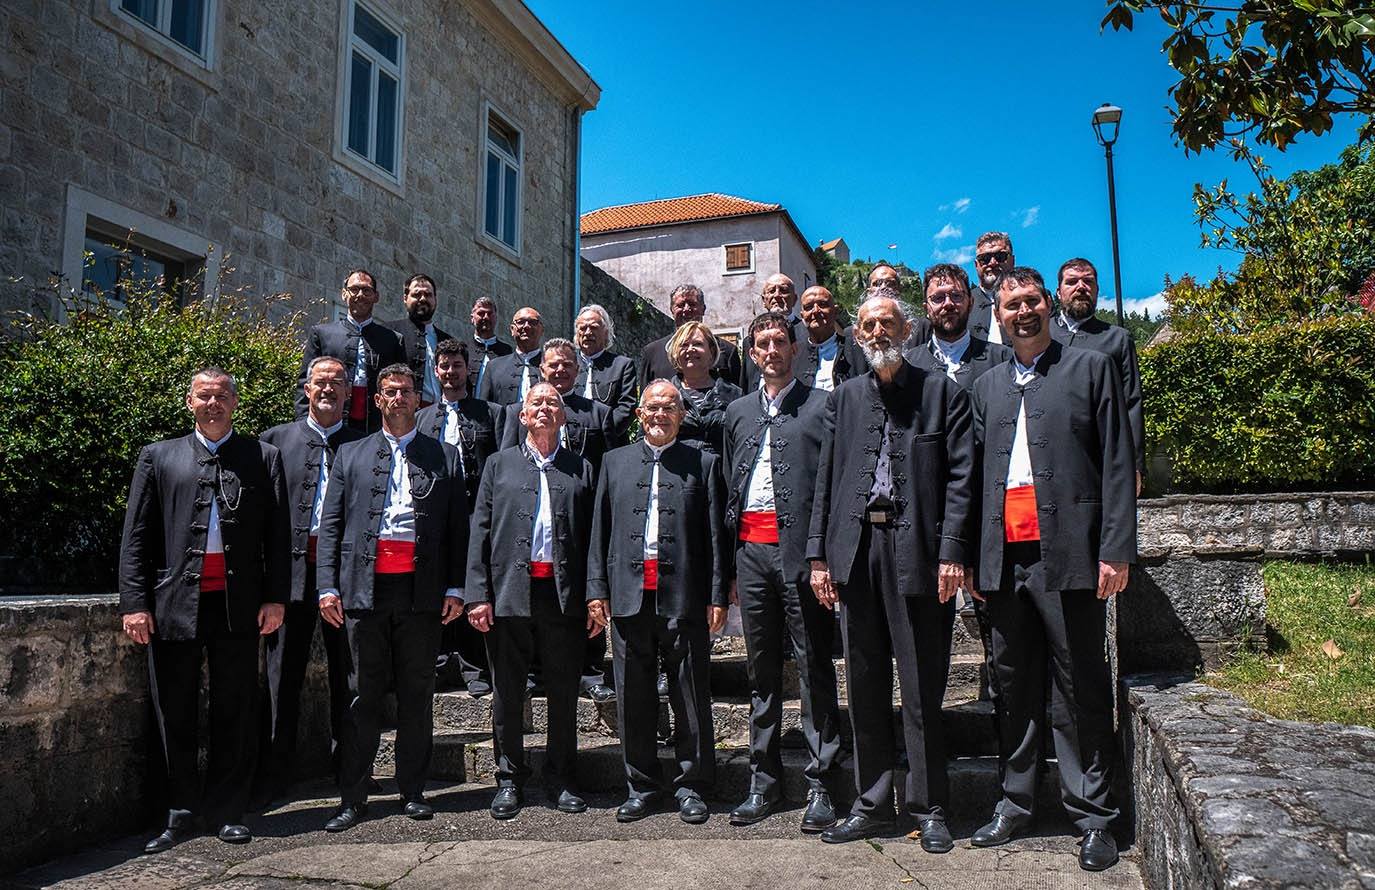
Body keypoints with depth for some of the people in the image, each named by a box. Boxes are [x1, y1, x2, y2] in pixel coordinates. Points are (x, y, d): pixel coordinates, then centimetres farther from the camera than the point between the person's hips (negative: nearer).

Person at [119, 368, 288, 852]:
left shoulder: (263, 458, 8)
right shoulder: (158, 457, 10)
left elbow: (277, 534, 5)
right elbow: (136, 536, 5)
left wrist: (275, 597, -2)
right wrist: (134, 603, -3)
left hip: (238, 605, 0)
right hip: (174, 602, 1)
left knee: (234, 713, 6)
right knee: (175, 716, 8)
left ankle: (226, 811, 18)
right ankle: (182, 813, 21)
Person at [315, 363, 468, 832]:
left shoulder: (445, 457, 11)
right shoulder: (351, 455, 13)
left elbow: (458, 527, 7)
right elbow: (330, 525, 9)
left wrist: (455, 588, -1)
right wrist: (327, 587, -1)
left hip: (421, 591, 0)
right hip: (366, 588, 0)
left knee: (417, 695, 7)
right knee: (364, 694, 4)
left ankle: (413, 791, 19)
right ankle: (352, 798, 14)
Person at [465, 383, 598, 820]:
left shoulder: (582, 469, 11)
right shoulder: (499, 464, 11)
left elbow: (592, 537, 5)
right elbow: (480, 532, 4)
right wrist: (478, 594, -5)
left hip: (564, 596, 0)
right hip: (509, 593, 0)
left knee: (564, 694, 7)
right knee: (508, 694, 7)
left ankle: (561, 779, 21)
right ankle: (510, 780, 21)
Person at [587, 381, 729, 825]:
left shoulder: (703, 463, 7)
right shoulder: (615, 461, 14)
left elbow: (716, 535, 3)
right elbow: (599, 531, 11)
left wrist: (717, 596, -4)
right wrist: (596, 589, 4)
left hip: (684, 598, -2)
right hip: (628, 596, 2)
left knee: (691, 697, 4)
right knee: (633, 699, 8)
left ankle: (692, 786, 18)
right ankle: (642, 785, 22)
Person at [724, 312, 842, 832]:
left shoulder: (821, 405, 3)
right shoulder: (738, 412, 17)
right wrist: (729, 563, 12)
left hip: (801, 549, -4)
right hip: (752, 549, 5)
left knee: (814, 669, 0)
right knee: (762, 671, 11)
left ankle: (820, 785, 9)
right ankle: (764, 782, 20)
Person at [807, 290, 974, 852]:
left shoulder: (942, 392, 5)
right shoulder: (844, 398, 16)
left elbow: (960, 476, -2)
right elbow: (825, 481, 12)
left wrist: (951, 551, -12)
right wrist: (819, 554, 6)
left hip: (916, 551, -3)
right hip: (855, 552, 4)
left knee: (922, 689, 2)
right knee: (864, 685, 10)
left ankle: (929, 808, 16)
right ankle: (872, 805, 21)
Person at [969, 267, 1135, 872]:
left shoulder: (1090, 368, 6)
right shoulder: (987, 386, 17)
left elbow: (1117, 464, 0)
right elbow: (975, 471, 14)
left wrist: (1116, 549, -9)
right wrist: (971, 557, 7)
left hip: (1066, 554, -4)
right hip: (1004, 558, 4)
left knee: (1080, 691, 2)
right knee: (1016, 688, 11)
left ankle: (1093, 817, 14)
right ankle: (1015, 804, 23)